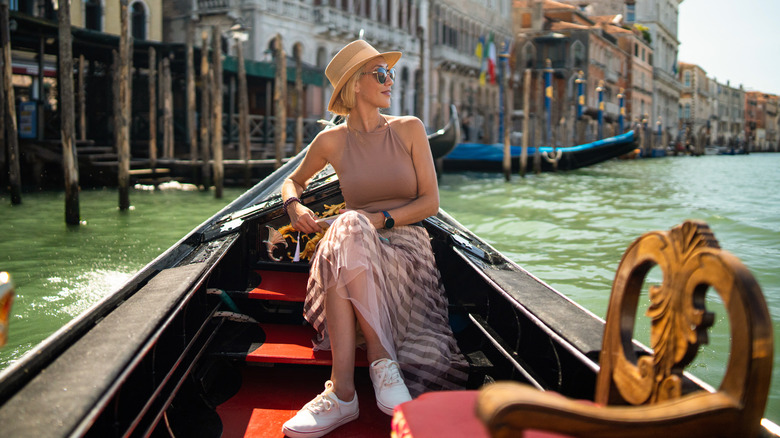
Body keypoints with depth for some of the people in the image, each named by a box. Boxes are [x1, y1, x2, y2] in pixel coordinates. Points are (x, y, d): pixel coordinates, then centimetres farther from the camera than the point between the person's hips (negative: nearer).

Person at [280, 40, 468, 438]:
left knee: (350, 233, -36)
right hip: (356, 245, 1)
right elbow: (293, 180, 24)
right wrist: (293, 205, 0)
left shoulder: (409, 130, 6)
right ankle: (382, 359, -38)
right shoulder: (331, 141, 8)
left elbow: (430, 201, 2)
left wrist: (381, 219, -14)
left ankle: (342, 391, -40)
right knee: (347, 227, -36)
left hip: (406, 245, -1)